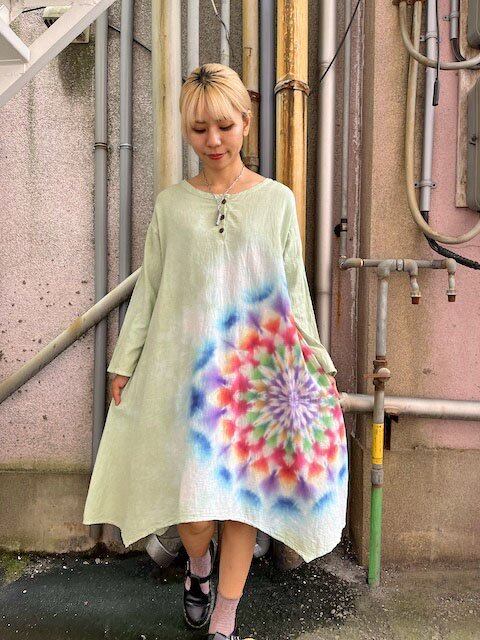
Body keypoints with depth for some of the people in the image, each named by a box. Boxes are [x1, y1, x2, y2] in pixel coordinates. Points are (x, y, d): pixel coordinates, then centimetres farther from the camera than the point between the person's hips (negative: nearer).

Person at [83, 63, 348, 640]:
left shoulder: (277, 200, 3)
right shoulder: (171, 203, 4)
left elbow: (295, 290, 5)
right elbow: (148, 289, 8)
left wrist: (317, 364, 3)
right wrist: (124, 362, 8)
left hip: (257, 368, 0)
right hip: (184, 365, 0)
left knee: (243, 489, 7)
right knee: (193, 501, 1)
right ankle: (198, 564, 38)